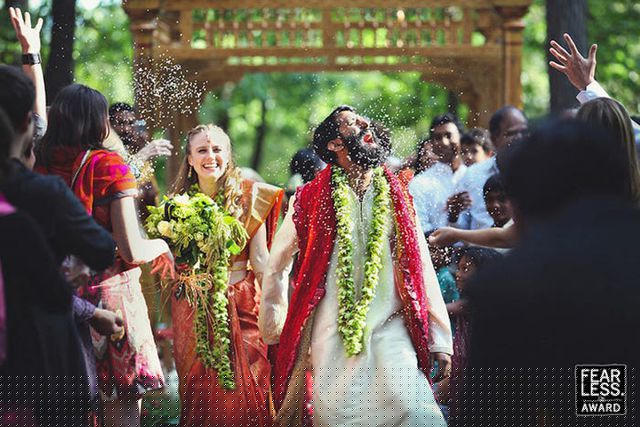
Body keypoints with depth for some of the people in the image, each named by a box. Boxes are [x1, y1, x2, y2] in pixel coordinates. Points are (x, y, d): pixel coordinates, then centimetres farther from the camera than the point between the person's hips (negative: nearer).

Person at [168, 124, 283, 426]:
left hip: (242, 307, -1)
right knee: (202, 396, 6)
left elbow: (261, 260, -2)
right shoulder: (179, 201, 5)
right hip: (193, 309, 2)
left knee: (245, 397, -1)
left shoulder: (249, 196, 0)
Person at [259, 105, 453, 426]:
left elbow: (421, 268, 11)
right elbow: (277, 265, 14)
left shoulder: (396, 198, 11)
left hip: (391, 329, 1)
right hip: (332, 336, -1)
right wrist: (275, 330, 14)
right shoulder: (311, 201, 5)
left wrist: (439, 340, 8)